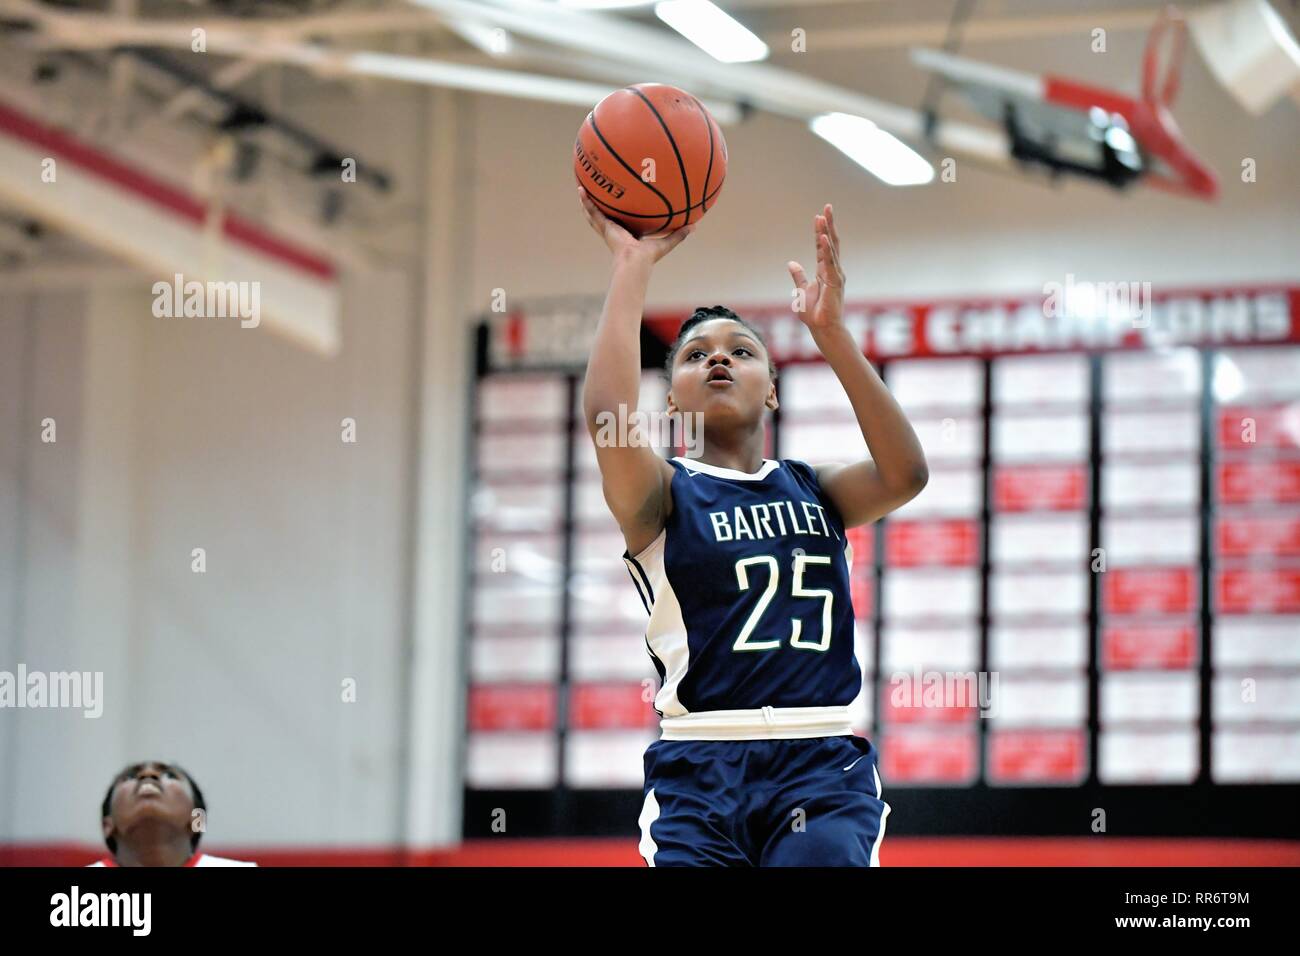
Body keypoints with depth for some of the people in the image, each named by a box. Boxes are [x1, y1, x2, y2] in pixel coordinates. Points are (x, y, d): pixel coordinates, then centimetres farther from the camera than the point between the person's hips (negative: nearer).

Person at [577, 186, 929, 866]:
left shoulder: (814, 490, 16)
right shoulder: (665, 494, 8)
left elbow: (905, 473, -5)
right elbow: (607, 412, -14)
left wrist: (830, 331, -10)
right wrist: (632, 264, -9)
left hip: (822, 763, 1)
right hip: (699, 768, -1)